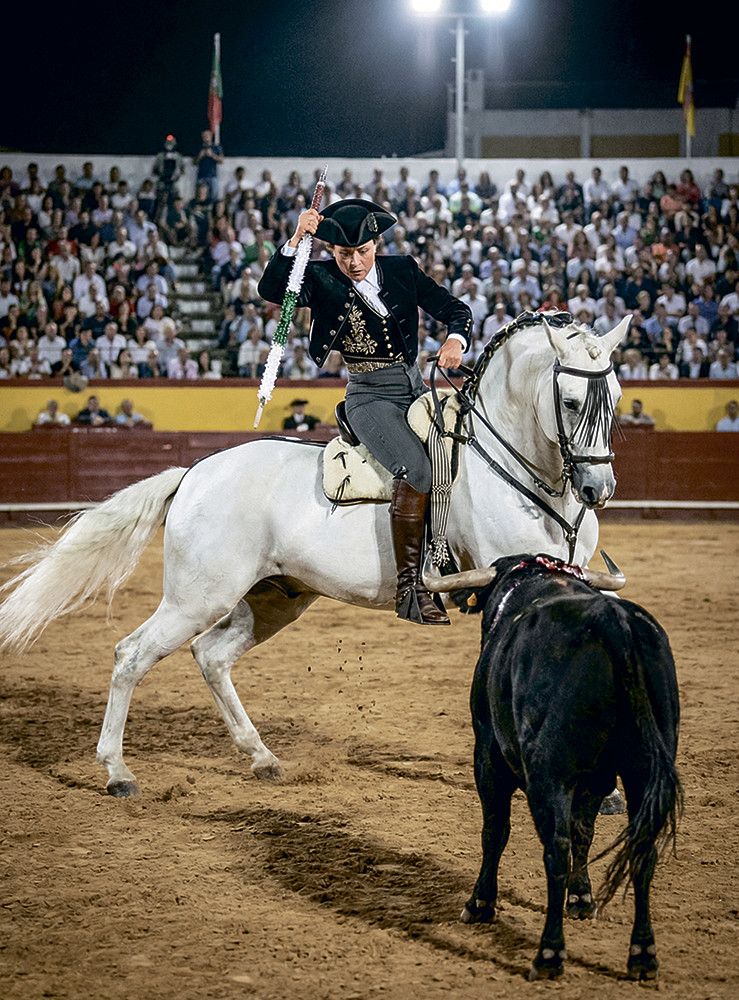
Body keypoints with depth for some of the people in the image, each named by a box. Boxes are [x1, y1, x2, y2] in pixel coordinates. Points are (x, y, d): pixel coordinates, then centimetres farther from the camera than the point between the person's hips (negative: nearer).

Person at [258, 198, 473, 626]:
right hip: (370, 397, -5)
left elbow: (456, 309, 5)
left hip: (415, 387, 5)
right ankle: (408, 586, -24)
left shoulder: (402, 271, 6)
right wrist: (296, 241, -29)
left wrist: (455, 339, -16)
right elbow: (271, 290, -19)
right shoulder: (322, 279, -2)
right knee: (416, 470, -28)